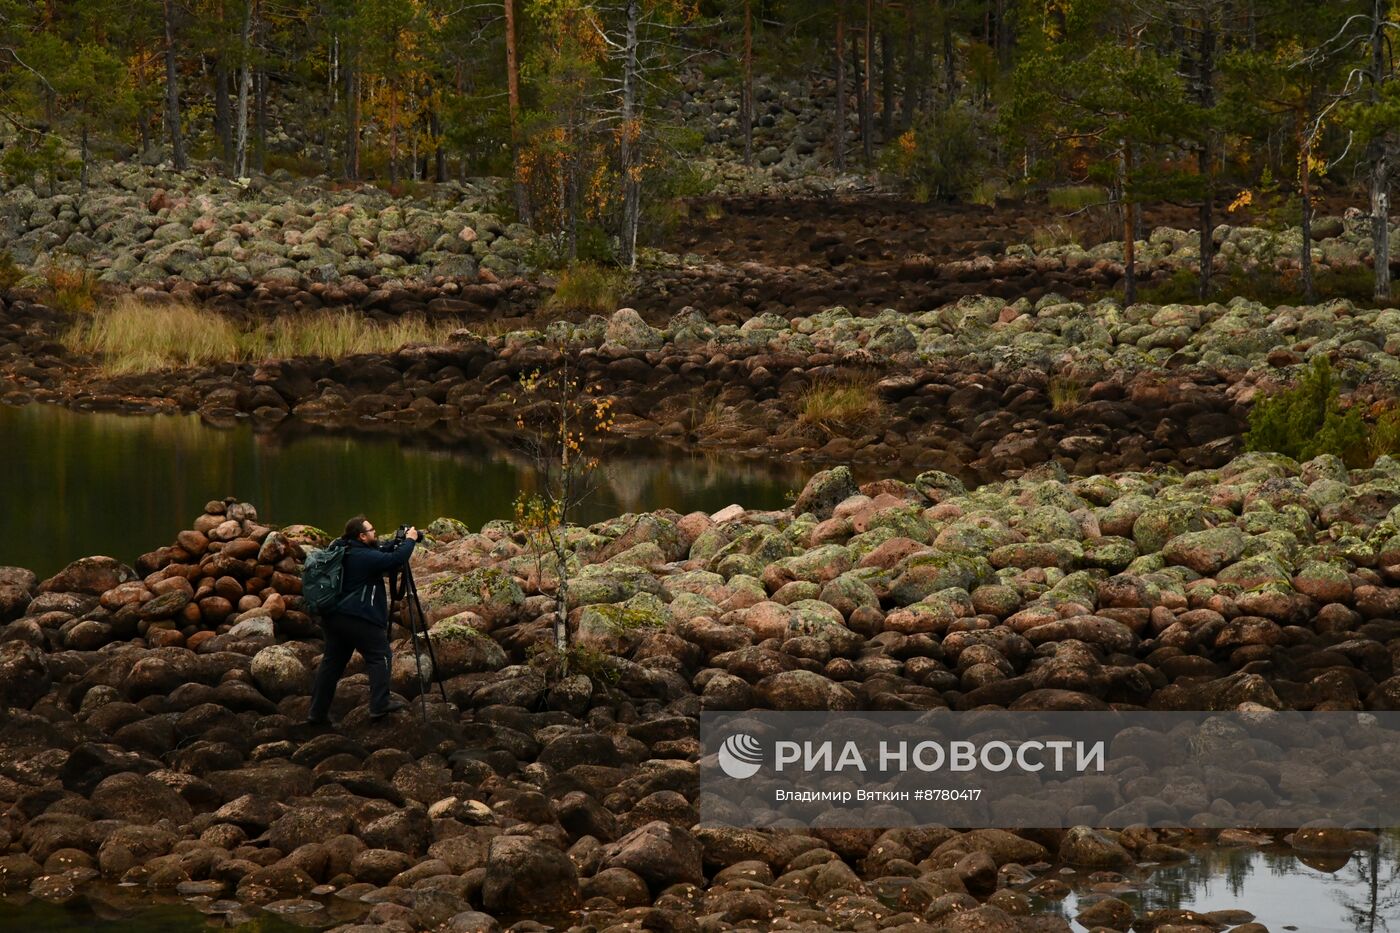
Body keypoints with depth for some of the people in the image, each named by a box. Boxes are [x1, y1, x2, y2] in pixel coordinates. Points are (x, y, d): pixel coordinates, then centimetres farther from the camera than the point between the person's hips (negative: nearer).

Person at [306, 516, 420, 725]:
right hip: (360, 619, -9)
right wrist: (409, 540, -5)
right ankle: (380, 705, -5)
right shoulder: (365, 557, -14)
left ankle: (317, 712, 10)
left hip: (335, 617, 9)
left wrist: (398, 543, 17)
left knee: (331, 662, 9)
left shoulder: (343, 553, 15)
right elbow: (395, 560, -20)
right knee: (378, 657, 0)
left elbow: (381, 556, 27)